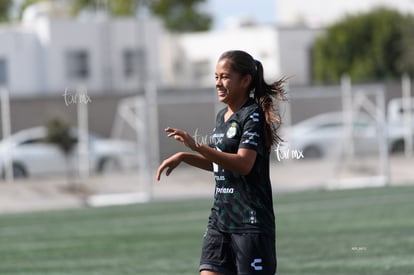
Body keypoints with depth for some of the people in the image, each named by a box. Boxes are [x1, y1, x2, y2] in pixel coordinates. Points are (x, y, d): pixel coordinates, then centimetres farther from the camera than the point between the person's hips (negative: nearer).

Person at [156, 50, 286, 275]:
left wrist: (197, 147, -30)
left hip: (251, 222, -8)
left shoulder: (253, 115, -11)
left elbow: (243, 164, -24)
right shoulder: (222, 116, 14)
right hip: (220, 219, 8)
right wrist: (184, 157, 15)